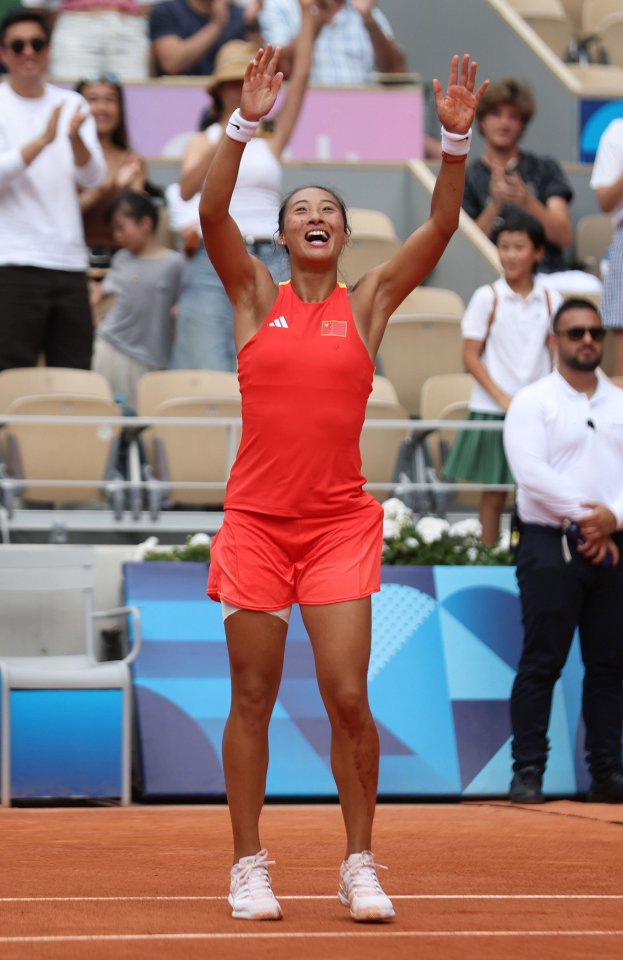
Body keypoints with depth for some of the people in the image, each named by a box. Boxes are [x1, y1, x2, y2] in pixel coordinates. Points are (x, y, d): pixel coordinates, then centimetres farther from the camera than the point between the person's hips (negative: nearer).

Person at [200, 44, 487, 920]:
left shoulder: (368, 302, 6)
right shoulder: (256, 296, 5)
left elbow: (441, 226, -4)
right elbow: (212, 212, -10)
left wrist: (456, 139, -17)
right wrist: (245, 125, -23)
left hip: (340, 523, 0)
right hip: (256, 518, 0)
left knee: (348, 698, -7)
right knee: (252, 700, 3)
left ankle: (360, 865, 7)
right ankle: (249, 868, 13)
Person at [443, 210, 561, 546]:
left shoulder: (550, 299, 2)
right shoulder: (488, 298, -6)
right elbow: (470, 356, -4)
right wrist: (502, 397, -13)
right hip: (491, 410, -2)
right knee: (494, 494, 3)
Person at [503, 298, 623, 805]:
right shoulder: (533, 402, 0)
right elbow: (532, 472, -12)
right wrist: (581, 515, -16)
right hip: (551, 547, -4)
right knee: (542, 662, -6)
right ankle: (528, 772, -5)